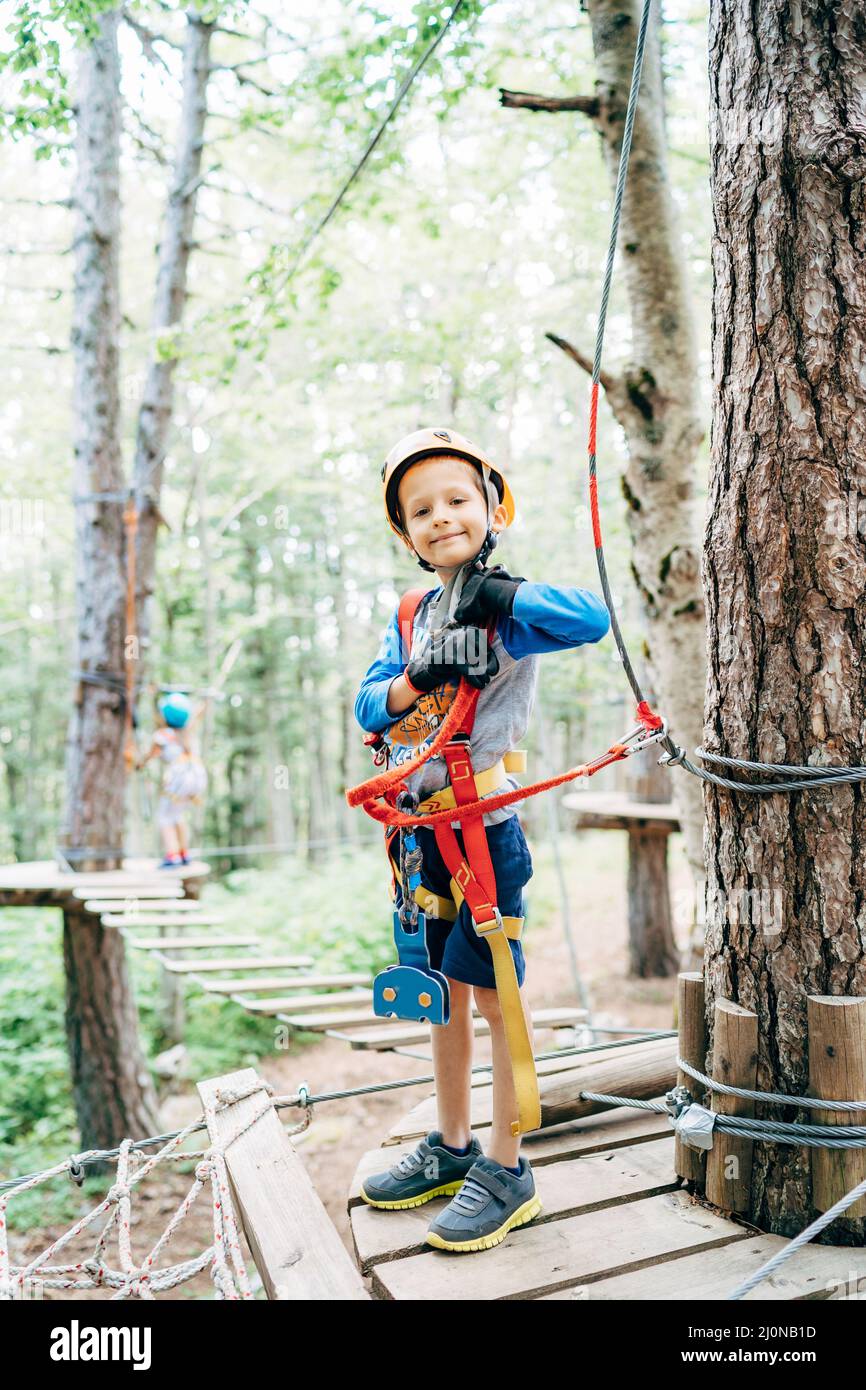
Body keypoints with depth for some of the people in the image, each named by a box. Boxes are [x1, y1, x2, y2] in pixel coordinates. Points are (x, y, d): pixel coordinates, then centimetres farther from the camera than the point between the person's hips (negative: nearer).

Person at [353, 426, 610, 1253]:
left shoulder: (508, 607, -8)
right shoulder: (409, 617, 11)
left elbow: (593, 618, -26)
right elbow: (367, 705, 4)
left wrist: (503, 596, -28)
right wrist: (411, 683, -16)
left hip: (483, 827, -7)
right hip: (419, 828, 7)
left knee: (495, 995, 0)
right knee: (443, 988, 16)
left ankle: (505, 1171, 15)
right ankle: (450, 1148, 32)